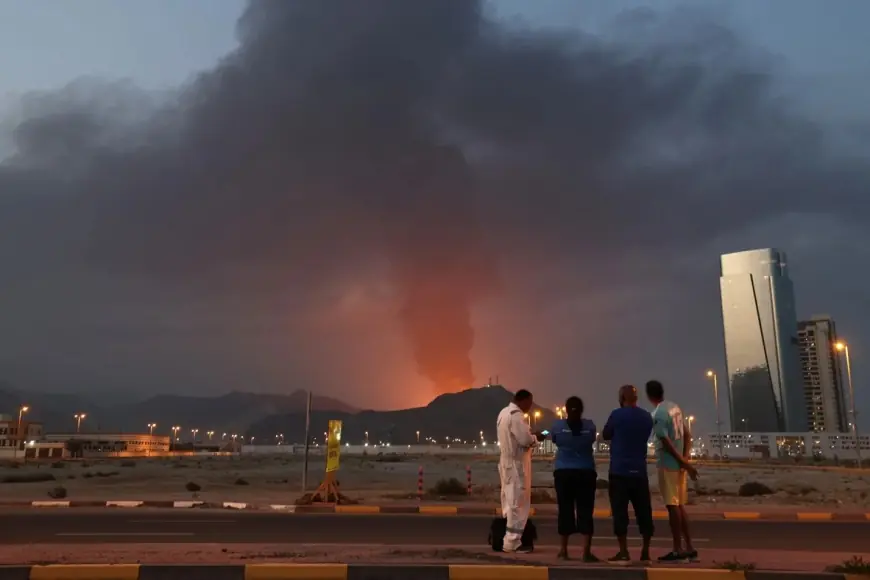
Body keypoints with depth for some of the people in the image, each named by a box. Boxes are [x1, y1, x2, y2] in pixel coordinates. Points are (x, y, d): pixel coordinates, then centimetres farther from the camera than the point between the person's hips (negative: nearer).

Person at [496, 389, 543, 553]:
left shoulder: (504, 412, 14)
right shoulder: (516, 415, -17)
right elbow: (525, 440, -21)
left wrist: (530, 435, 13)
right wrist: (536, 437, -3)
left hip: (506, 461, 10)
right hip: (517, 462, -10)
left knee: (510, 500, 14)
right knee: (518, 503, -4)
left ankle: (507, 539, 18)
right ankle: (512, 542, -1)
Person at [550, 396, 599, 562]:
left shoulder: (558, 425, -2)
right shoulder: (589, 425, -1)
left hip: (564, 472, 0)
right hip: (586, 473, 0)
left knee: (565, 510, 7)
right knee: (585, 511, 1)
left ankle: (564, 550, 13)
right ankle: (586, 552, -4)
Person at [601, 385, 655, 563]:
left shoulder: (617, 414, -7)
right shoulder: (647, 417, 8)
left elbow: (605, 435, 5)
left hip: (620, 471, -4)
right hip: (640, 471, 5)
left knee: (620, 511, -2)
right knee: (644, 512, 9)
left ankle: (623, 552, -4)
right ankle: (645, 551, 12)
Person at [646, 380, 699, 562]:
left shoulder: (657, 415, -16)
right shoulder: (675, 407, 10)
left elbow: (667, 443, -19)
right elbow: (687, 435, 10)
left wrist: (685, 464, -15)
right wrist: (685, 459, 3)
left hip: (668, 464, -8)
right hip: (679, 464, 8)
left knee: (672, 506, -3)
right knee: (679, 505, 14)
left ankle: (678, 550, 2)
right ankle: (689, 547, 18)